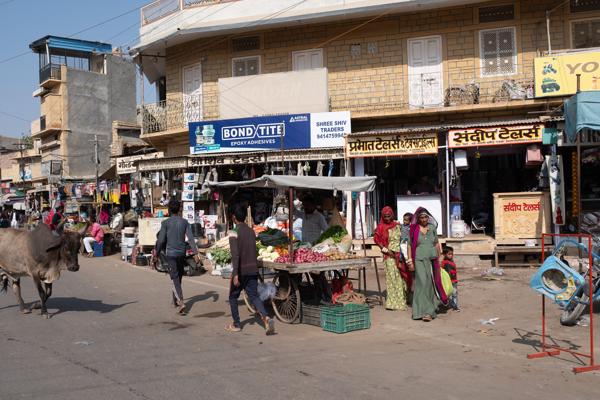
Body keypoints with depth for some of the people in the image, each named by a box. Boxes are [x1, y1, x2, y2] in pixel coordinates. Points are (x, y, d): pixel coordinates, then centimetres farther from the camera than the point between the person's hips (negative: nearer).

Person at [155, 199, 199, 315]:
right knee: (178, 278, 18)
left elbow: (161, 240, -8)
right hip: (182, 253, 4)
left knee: (175, 278, -8)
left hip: (170, 254, -4)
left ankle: (181, 302, -24)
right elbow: (191, 238, -4)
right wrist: (195, 253, -5)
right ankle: (175, 300, 30)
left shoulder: (166, 223, -7)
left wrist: (157, 254, 4)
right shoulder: (184, 222, 3)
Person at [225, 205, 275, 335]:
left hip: (241, 271, -5)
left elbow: (235, 255, -21)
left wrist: (235, 274, -23)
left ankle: (236, 324, 19)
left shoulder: (234, 234, -12)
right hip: (253, 270, 5)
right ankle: (266, 318, -18)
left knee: (233, 297, 14)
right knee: (254, 296, 5)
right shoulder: (251, 232, 7)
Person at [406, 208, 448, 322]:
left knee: (431, 284, 7)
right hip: (420, 260, -3)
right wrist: (410, 261, -4)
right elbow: (409, 245, 1)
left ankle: (429, 311, 17)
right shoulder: (413, 229, 0)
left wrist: (439, 258, 14)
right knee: (422, 283, -11)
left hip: (432, 260, 3)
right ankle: (425, 311, -11)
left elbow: (437, 244, 15)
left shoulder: (432, 228, 9)